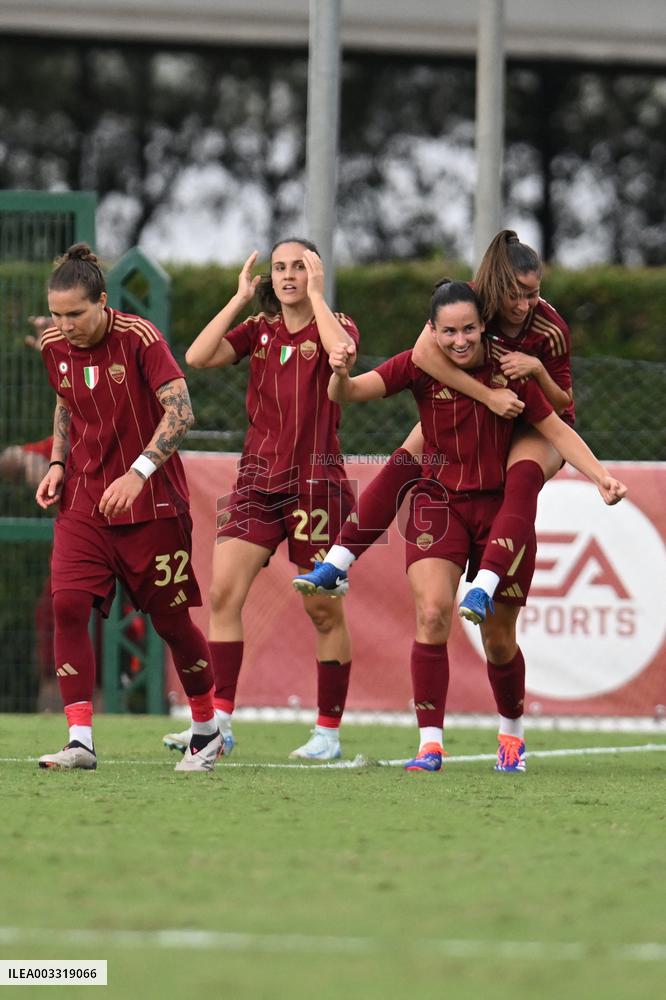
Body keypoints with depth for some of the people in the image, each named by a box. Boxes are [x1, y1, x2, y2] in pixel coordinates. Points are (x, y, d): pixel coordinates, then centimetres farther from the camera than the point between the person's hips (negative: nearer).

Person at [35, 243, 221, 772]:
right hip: (83, 500, 4)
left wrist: (137, 473, -29)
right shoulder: (54, 347, 1)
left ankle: (208, 728, 27)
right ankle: (80, 741, -15)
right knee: (68, 604, -15)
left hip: (151, 501, -4)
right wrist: (58, 464, 5)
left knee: (170, 619, 4)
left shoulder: (139, 338, -16)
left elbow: (181, 412, -21)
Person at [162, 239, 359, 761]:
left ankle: (328, 733, 11)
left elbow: (342, 351, -26)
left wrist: (315, 294, -15)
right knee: (223, 592, -10)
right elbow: (198, 356, -5)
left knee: (323, 609, 2)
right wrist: (241, 297, -2)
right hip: (259, 478, 4)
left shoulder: (336, 324, -1)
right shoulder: (259, 329, 10)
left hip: (316, 480, -4)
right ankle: (219, 723, -9)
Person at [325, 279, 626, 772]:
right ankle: (430, 743, -17)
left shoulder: (506, 368, -10)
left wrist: (600, 475, -15)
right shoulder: (419, 365, -8)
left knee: (498, 639, 7)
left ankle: (512, 731, 35)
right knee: (432, 614, -21)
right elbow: (349, 393, -15)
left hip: (501, 505, 0)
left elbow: (556, 429, -3)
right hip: (439, 502, 0)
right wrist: (341, 374, -38)